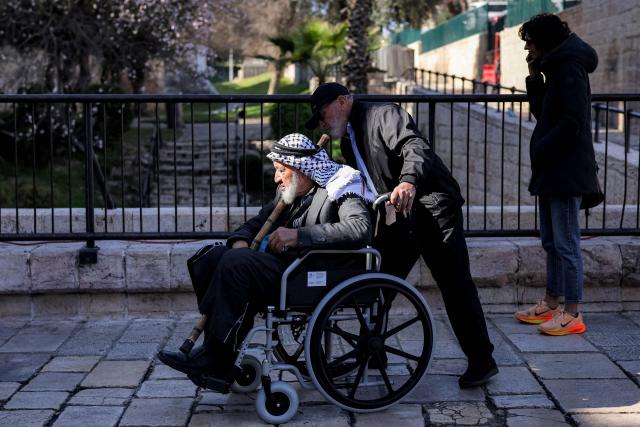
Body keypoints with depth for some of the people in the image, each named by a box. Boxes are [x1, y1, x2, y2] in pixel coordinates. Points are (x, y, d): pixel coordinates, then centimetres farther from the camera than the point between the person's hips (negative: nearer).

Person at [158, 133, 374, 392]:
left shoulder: (341, 190, -5)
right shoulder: (291, 194, 21)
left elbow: (361, 229, -24)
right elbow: (256, 223, 27)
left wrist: (299, 235, -26)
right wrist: (240, 241, 1)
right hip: (283, 264, 9)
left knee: (235, 263, -25)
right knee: (215, 257, -7)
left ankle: (215, 362, -18)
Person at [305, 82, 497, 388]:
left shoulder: (384, 115, -10)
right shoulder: (349, 140, 18)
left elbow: (416, 147, -26)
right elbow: (361, 185, 24)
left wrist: (409, 180, -45)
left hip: (432, 210, -9)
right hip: (397, 218, 9)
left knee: (456, 287, -5)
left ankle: (482, 361, 3)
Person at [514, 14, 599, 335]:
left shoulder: (569, 69, -14)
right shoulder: (556, 68, 17)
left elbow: (572, 122, -21)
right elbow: (541, 114, 19)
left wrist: (540, 151, -15)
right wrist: (534, 79, 9)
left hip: (566, 173, -11)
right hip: (552, 173, 11)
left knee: (566, 244, -6)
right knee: (551, 242, 16)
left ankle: (572, 314, 1)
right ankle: (552, 304, 25)